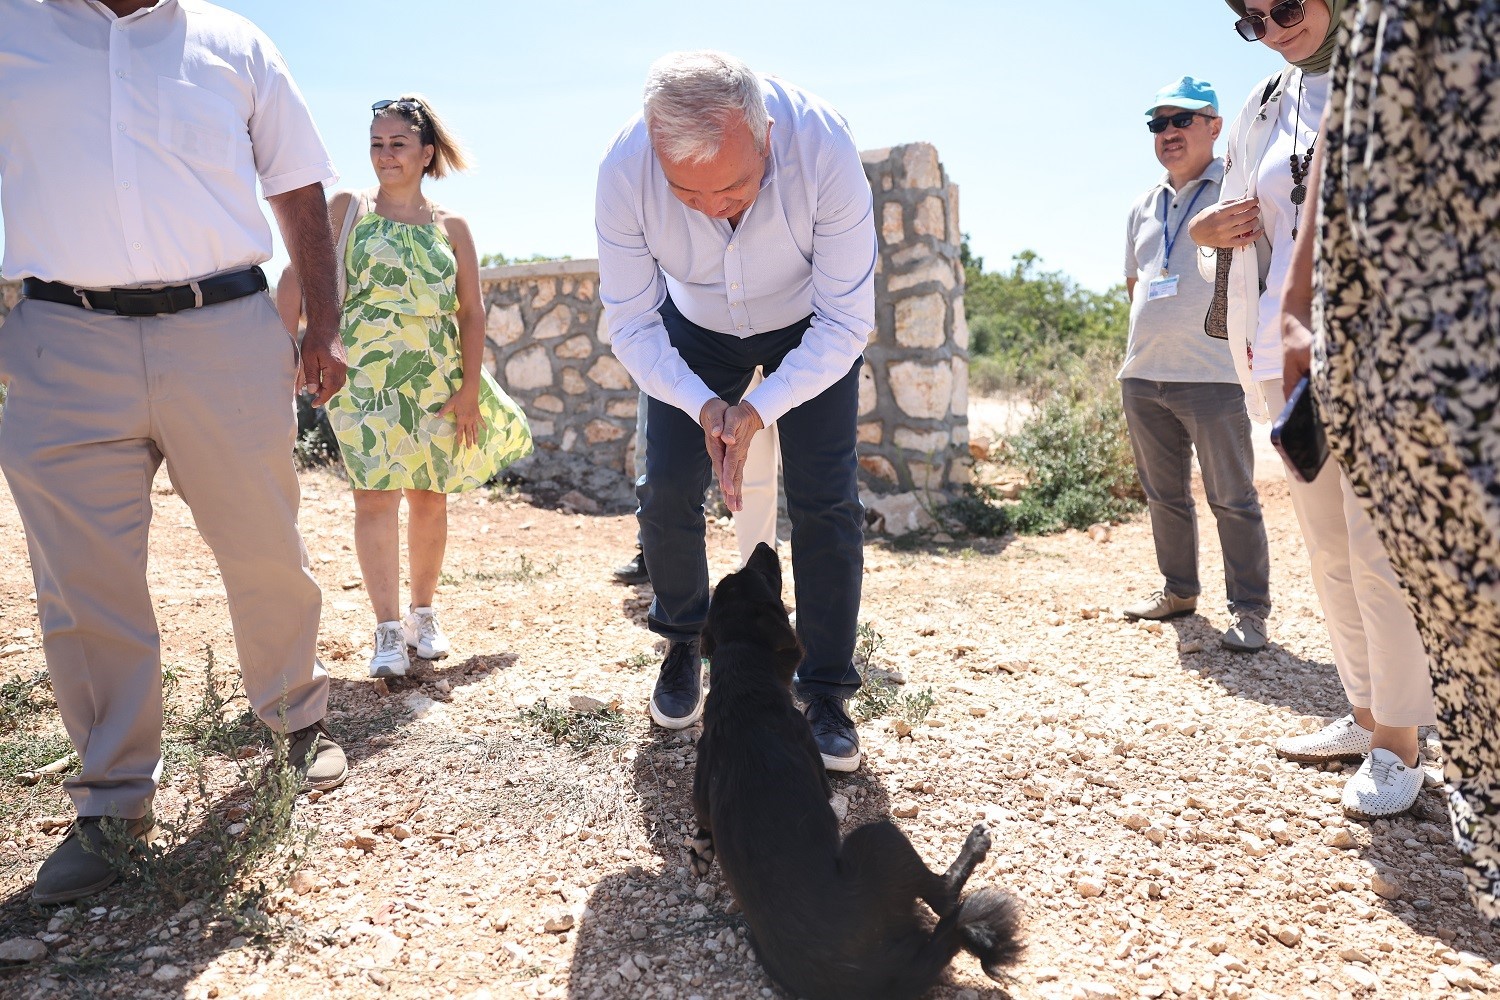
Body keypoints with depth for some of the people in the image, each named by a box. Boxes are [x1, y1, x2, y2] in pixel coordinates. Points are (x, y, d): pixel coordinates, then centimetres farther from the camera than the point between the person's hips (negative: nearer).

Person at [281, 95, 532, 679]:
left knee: (430, 498, 8)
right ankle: (387, 630, 0)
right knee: (376, 496, -8)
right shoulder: (348, 209, 4)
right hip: (365, 379, -2)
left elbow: (472, 313, 5)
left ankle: (422, 614, 24)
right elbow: (302, 274, 0)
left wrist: (470, 389, -2)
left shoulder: (452, 227, 7)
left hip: (437, 382, 2)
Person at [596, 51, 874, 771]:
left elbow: (848, 323, -27)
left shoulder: (825, 150, -36)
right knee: (667, 493, -7)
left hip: (809, 326, -1)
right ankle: (684, 642, 22)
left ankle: (825, 691, 4)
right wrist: (704, 406, -34)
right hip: (694, 329, 2)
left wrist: (759, 409, -36)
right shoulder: (624, 171, -32)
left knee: (826, 501, -11)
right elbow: (631, 325, -19)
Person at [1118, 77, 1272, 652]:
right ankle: (1178, 591, 28)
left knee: (1232, 499, -2)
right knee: (1164, 495, 14)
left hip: (1211, 374, -6)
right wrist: (1154, 333, 10)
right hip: (1142, 376, 6)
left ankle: (1249, 611, 6)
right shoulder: (1144, 207, 17)